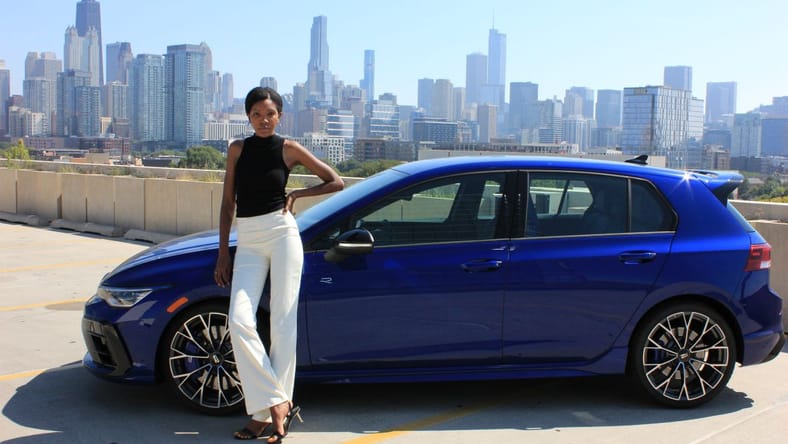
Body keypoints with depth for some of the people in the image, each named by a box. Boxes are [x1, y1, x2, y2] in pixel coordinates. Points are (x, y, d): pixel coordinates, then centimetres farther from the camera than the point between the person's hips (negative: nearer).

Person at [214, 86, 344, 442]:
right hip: (247, 242, 3)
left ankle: (267, 412, 4)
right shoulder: (237, 149, 9)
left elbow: (336, 182, 7)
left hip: (281, 233, -3)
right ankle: (278, 403, -7)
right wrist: (223, 252, 6)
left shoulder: (289, 149, 2)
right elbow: (228, 203, 10)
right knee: (239, 321, -14)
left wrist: (296, 194, 1)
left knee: (282, 325, -4)